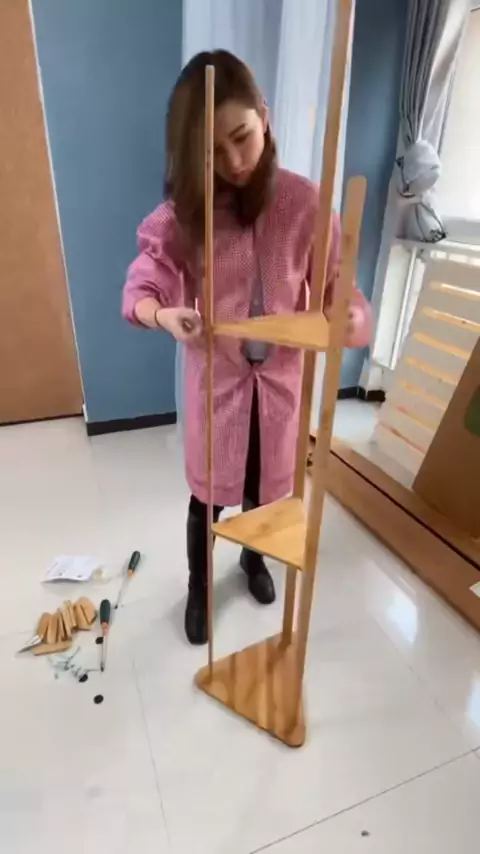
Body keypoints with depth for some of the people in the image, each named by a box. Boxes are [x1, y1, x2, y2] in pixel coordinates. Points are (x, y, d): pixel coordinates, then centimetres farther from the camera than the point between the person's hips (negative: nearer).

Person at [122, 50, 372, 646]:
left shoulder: (303, 201, -8)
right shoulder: (182, 212, -9)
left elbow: (334, 283, -7)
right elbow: (141, 287, -13)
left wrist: (352, 316, -30)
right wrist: (164, 315, -37)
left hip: (279, 378, 1)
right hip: (215, 380, -1)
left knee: (266, 486, 21)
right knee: (207, 496, 14)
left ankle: (254, 557, 55)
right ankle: (198, 588, 43)